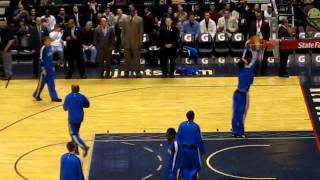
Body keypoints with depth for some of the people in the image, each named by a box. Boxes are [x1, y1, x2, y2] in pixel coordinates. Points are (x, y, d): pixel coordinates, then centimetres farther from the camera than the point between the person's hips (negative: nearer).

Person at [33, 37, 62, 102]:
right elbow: (41, 59, -17)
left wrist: (52, 67, 19)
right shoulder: (43, 49, -17)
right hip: (45, 69, -7)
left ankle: (54, 97, 9)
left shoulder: (50, 47, 5)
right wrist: (43, 69, -18)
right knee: (42, 82, 5)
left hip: (50, 69, 7)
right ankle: (36, 95, 22)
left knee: (51, 83, 8)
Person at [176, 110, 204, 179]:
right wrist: (202, 151, 4)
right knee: (194, 168, 12)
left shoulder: (181, 125, -3)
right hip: (193, 150, -3)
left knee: (185, 168, 15)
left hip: (183, 150, 3)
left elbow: (178, 139, 1)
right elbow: (199, 140, -9)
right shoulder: (196, 126, -12)